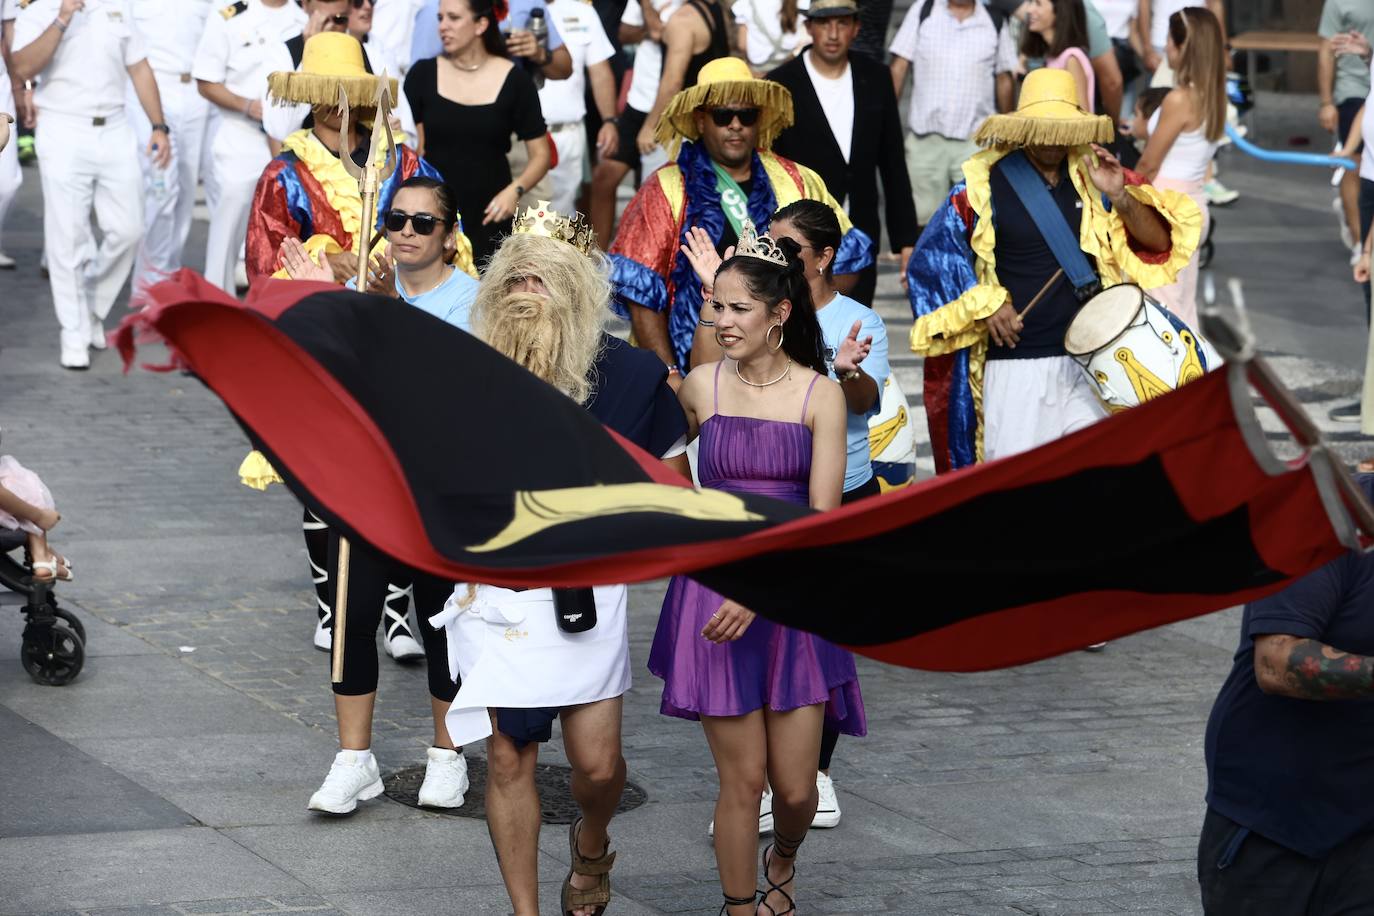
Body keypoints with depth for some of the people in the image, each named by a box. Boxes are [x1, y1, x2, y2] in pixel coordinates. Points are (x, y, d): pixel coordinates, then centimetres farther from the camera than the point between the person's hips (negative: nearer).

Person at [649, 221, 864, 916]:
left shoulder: (820, 395, -3)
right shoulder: (700, 387, 2)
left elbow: (823, 517, -9)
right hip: (715, 592, 0)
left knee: (795, 786, 3)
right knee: (741, 778, -1)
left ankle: (782, 858, 36)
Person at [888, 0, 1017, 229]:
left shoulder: (995, 23, 5)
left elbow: (1005, 80, 11)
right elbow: (899, 68, 1)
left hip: (976, 140, 0)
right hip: (925, 137, 0)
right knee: (923, 218, 5)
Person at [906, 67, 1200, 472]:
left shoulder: (1093, 175, 6)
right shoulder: (985, 184, -2)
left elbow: (1159, 241, 3)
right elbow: (933, 253, 3)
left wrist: (1119, 196, -14)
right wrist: (984, 304, -7)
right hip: (1015, 362, -2)